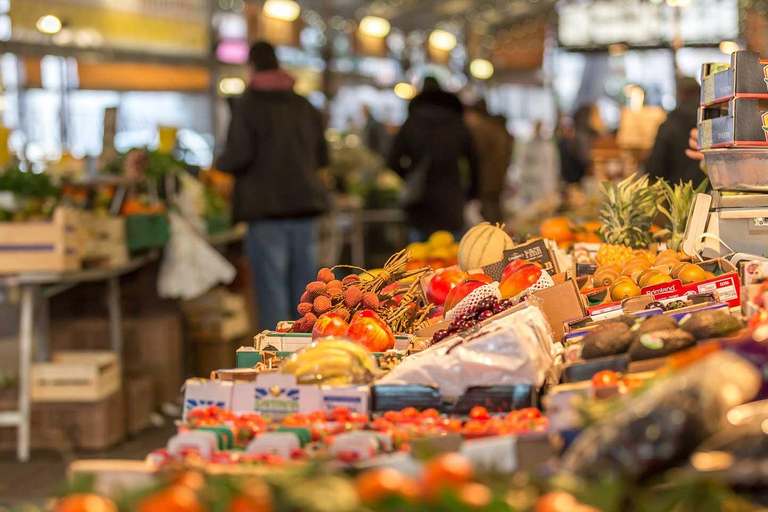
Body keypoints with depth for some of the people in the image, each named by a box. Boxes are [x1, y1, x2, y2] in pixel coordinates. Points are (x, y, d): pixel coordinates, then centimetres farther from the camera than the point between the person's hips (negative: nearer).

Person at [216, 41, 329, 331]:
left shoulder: (248, 104, -6)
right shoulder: (304, 105, 11)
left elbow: (239, 156, -14)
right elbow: (322, 156, 16)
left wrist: (219, 165, 7)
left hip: (266, 208, -5)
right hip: (305, 204, 5)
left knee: (271, 289, -3)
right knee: (305, 288, 10)